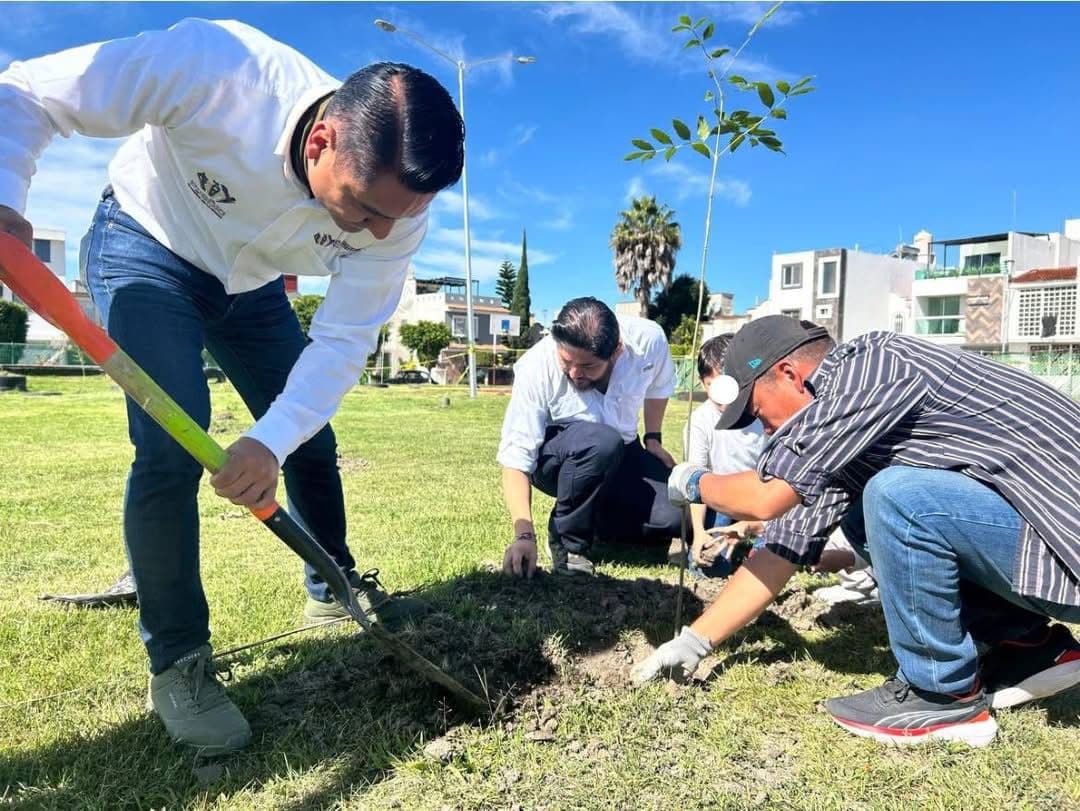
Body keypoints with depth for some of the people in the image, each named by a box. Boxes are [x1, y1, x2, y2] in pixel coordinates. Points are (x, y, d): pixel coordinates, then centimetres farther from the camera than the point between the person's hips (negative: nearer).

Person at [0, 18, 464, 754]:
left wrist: (272, 439, -38)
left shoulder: (397, 202, -27)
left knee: (312, 442, 6)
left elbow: (344, 341, -24)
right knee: (172, 448, -18)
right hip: (146, 250, -3)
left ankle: (334, 589, 30)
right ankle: (177, 661, 1)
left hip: (250, 284, 4)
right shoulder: (215, 66, -38)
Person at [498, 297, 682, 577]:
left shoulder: (648, 340, -21)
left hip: (622, 454, 4)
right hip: (554, 461, -3)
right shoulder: (535, 368, -29)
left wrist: (653, 440, 3)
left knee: (676, 515, -19)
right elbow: (516, 460, -29)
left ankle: (596, 515, 9)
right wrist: (524, 535, -39)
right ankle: (567, 541, -15)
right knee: (603, 441, -38)